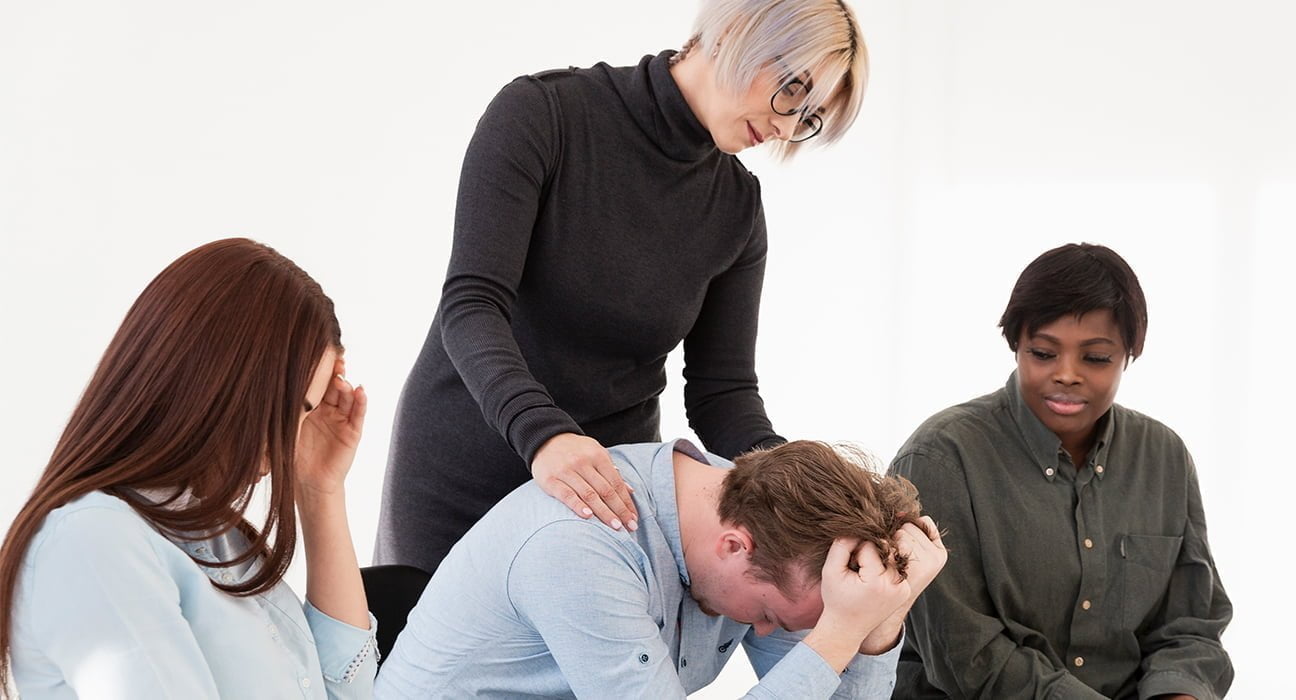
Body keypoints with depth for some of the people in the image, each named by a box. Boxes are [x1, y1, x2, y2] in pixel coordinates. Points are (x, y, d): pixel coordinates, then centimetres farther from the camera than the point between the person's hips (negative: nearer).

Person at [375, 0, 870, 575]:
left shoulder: (736, 205, -1)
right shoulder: (540, 113, -15)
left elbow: (721, 389, -1)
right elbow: (472, 305, -24)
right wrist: (542, 434, -41)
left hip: (607, 487, 3)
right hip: (460, 478, -3)